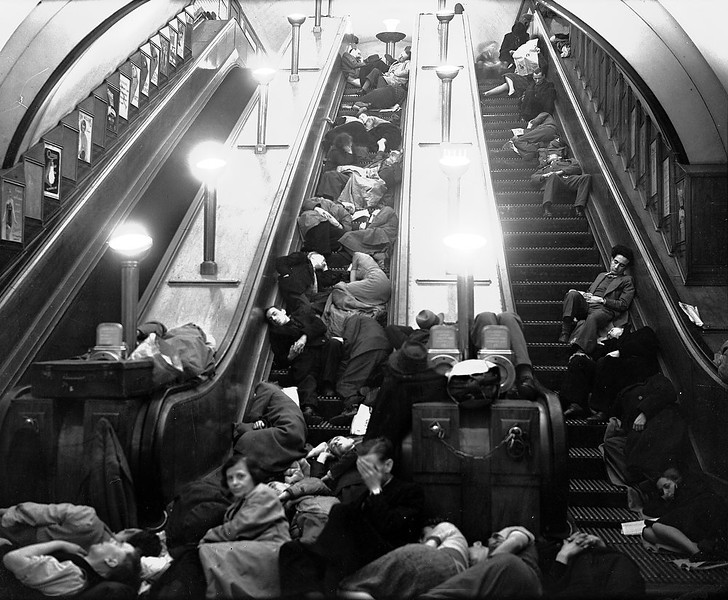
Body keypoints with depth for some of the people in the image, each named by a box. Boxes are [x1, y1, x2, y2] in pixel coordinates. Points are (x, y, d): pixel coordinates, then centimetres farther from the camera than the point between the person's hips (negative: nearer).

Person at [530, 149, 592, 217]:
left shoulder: (568, 161, 41)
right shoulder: (545, 168, 41)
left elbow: (577, 167, 18)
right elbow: (533, 178, 23)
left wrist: (562, 171, 1)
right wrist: (544, 176, 0)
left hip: (570, 179, 1)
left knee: (587, 177, -28)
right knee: (553, 176, -38)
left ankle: (578, 208, -36)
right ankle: (546, 208, -55)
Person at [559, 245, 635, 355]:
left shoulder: (627, 280, 15)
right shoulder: (601, 275, 34)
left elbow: (623, 305, 3)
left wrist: (601, 300, -6)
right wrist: (581, 294, 6)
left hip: (604, 310, -5)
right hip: (586, 305, 5)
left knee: (592, 318, -40)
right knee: (573, 294, -26)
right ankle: (565, 331, -36)